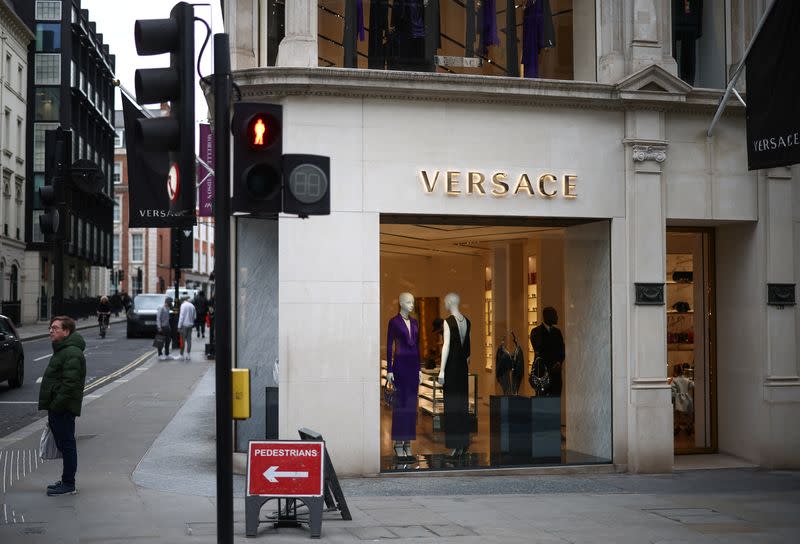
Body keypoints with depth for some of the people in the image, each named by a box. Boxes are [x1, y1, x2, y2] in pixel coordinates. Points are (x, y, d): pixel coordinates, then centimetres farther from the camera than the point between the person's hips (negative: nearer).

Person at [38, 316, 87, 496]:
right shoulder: (62, 350, 18)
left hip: (64, 409, -10)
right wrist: (51, 410, 21)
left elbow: (70, 384, -24)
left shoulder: (72, 354, -17)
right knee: (64, 445, 15)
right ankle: (66, 481, 23)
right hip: (58, 409, 10)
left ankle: (68, 485, 2)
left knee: (66, 445, -4)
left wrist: (56, 405, -23)